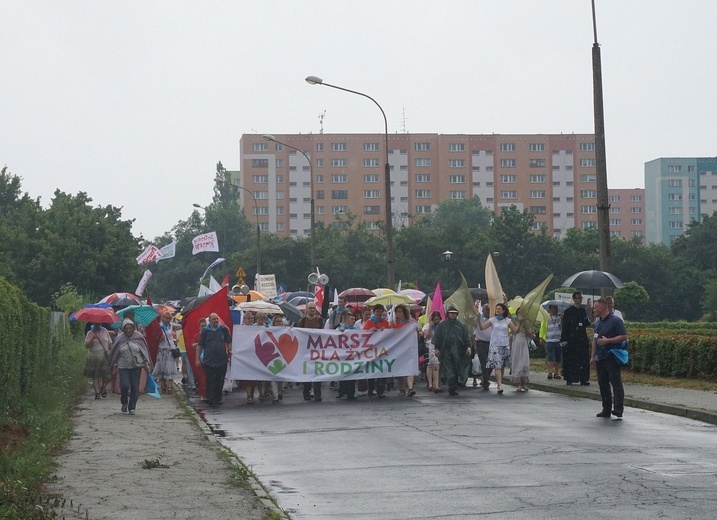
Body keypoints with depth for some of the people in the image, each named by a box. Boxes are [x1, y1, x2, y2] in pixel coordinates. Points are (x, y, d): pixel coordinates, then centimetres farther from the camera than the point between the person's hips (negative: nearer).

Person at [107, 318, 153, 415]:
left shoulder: (139, 337, 3)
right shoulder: (119, 338, 3)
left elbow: (144, 350, 7)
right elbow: (115, 353, 11)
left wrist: (146, 362, -1)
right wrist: (114, 365, 10)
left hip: (136, 366, 1)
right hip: (123, 366, -1)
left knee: (135, 387, -2)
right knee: (124, 385, -12)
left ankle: (132, 407, 10)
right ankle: (124, 402, 16)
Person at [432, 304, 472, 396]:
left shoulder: (461, 325, 11)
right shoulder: (442, 325, 6)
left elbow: (466, 337, 10)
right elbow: (437, 337, 6)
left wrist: (468, 347, -2)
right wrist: (437, 348, -2)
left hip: (458, 352, 3)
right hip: (446, 351, -3)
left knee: (456, 371, 6)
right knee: (449, 371, -10)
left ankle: (453, 388, 17)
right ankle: (452, 388, -13)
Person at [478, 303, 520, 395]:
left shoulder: (508, 321, 7)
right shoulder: (492, 320, 4)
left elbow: (515, 330, 3)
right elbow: (482, 327, -3)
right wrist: (479, 318, -13)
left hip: (505, 345, 2)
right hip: (495, 345, -2)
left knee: (502, 365, 6)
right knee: (497, 366, -13)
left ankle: (500, 382, 18)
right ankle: (499, 385, -21)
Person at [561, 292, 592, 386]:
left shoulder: (583, 311, 13)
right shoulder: (568, 311, -2)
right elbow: (564, 326, -5)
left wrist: (588, 321, -5)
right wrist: (563, 339, -11)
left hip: (582, 338, 5)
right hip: (571, 339, -5)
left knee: (583, 360, 2)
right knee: (570, 360, -2)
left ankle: (583, 379, 6)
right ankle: (569, 379, 3)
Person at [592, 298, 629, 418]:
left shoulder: (615, 321, -7)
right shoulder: (598, 323, 18)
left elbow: (624, 337, -13)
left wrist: (607, 341, -18)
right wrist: (593, 356, 20)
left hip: (612, 358, -8)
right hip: (600, 359, 8)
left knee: (616, 382, -13)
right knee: (603, 384, 8)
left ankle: (618, 408, -20)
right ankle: (606, 409, 12)